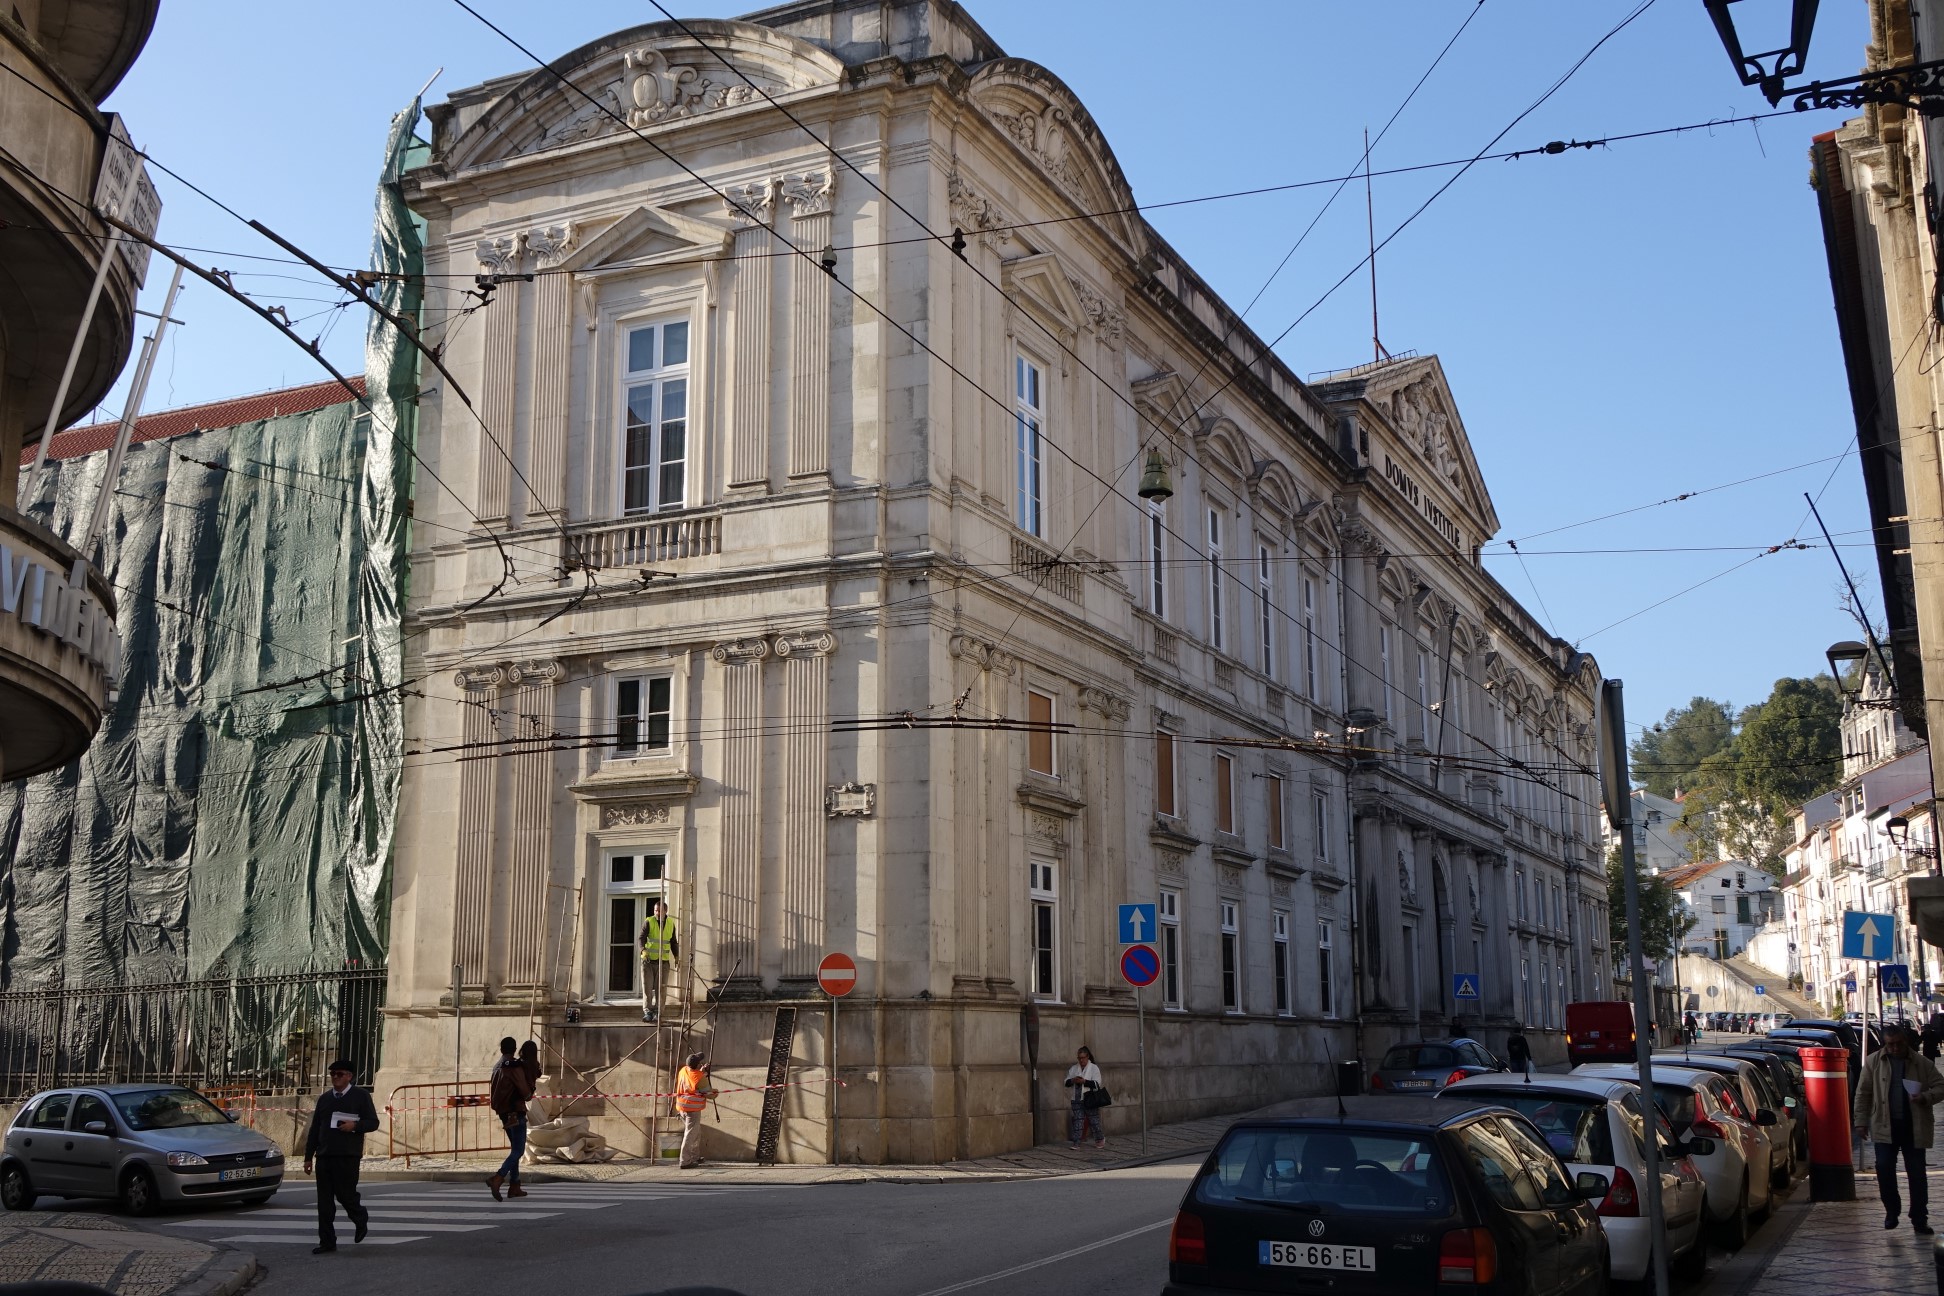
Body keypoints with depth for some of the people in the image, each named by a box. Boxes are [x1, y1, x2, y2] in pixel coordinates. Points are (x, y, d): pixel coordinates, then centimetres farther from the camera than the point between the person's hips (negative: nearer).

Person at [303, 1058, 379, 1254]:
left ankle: (361, 1219, 25)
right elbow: (314, 1129, 18)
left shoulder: (361, 1096, 4)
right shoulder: (324, 1098, 17)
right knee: (324, 1201, 2)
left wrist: (355, 1125, -19)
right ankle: (327, 1242, 7)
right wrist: (308, 1156, 13)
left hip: (348, 1157, -5)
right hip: (324, 1156, 5)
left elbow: (373, 1122, 0)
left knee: (345, 1194, -6)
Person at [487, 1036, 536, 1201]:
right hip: (516, 1113, -8)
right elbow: (526, 1093, -14)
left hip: (503, 1113, 8)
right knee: (518, 1150, -9)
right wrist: (529, 1094, 11)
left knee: (516, 1149, 15)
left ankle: (514, 1187, 13)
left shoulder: (497, 1067, 12)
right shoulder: (515, 1066, -13)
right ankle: (497, 1178, -26)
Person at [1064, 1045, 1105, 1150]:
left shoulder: (1094, 1068, 1)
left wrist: (1084, 1081, -19)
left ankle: (1100, 1139, 19)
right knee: (1077, 1121, 0)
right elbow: (1066, 1082, 12)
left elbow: (1096, 1083, -9)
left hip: (1089, 1100, -3)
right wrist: (1073, 1080, -9)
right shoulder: (1073, 1068, 13)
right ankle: (1076, 1142, 0)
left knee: (1093, 1120, 3)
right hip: (1076, 1100, 3)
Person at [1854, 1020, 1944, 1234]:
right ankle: (1892, 1211, 14)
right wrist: (1861, 1122, 1)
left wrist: (1925, 1097, -15)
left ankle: (1919, 1218, 11)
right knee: (1884, 1169, -3)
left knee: (1917, 1173, 3)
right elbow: (1863, 1093, 5)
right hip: (1884, 1126, 0)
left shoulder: (1922, 1063, 2)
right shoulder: (1874, 1062, 3)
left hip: (1914, 1127, 0)